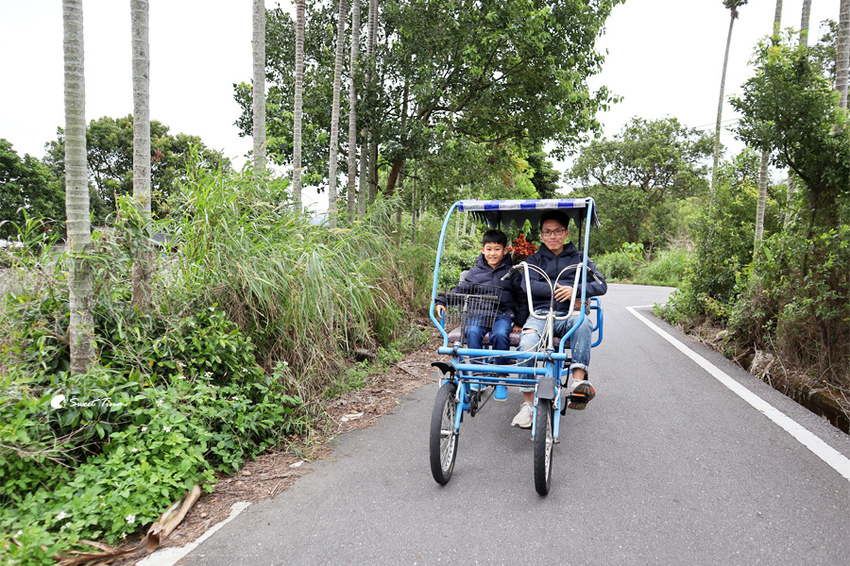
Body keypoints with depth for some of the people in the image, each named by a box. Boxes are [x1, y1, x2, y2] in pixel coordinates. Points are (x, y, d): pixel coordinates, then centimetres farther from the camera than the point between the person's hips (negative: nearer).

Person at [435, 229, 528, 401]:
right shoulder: (475, 272, 13)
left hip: (503, 315, -1)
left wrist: (519, 322, 4)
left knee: (500, 334, -34)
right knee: (472, 332, -32)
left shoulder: (511, 272, 9)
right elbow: (461, 289, 11)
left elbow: (522, 298, 12)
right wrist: (441, 301, -5)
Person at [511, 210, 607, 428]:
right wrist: (558, 290, -12)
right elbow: (528, 285, -2)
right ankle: (528, 404, -27)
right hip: (540, 314, 0)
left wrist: (574, 290, -12)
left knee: (582, 321, -37)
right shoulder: (534, 260, 19)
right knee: (528, 341, -32)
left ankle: (579, 380, -43)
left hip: (569, 316, 0)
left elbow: (601, 285, 6)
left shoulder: (579, 258, 20)